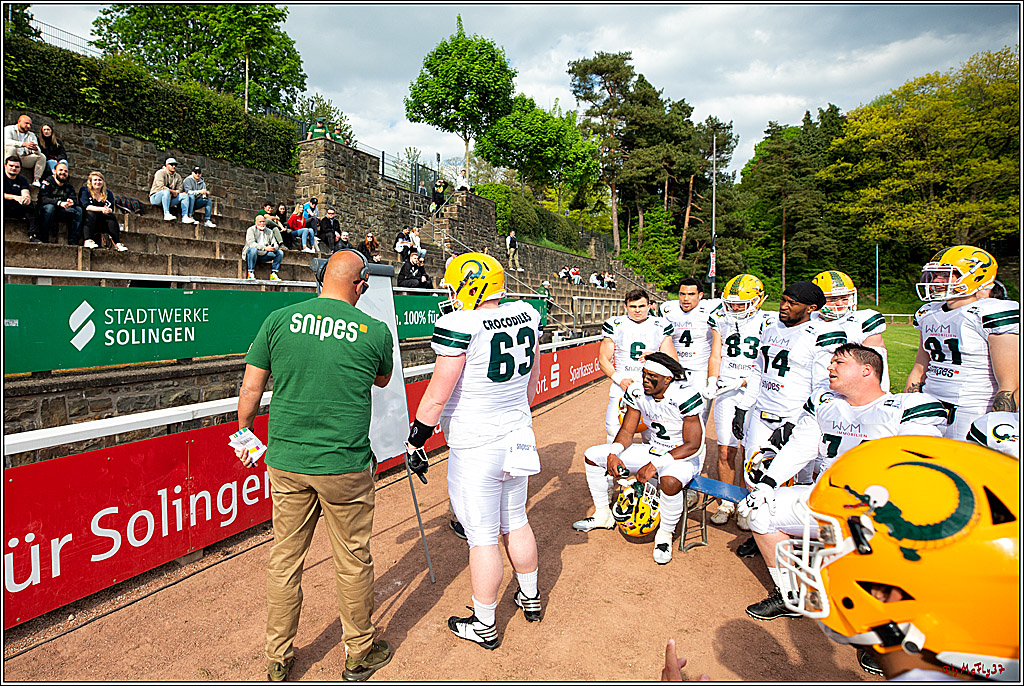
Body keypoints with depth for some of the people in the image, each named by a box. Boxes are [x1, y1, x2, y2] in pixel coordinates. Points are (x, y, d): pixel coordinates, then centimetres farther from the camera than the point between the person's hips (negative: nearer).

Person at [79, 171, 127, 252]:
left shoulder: (108, 194, 15)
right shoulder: (84, 190, 6)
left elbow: (112, 209, 1)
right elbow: (86, 206, -12)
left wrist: (108, 210, -24)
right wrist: (101, 209, -27)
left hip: (102, 223, 3)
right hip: (86, 221, -3)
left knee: (112, 216, -24)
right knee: (90, 213, -32)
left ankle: (117, 244, -35)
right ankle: (87, 241, -43)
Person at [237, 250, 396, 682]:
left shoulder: (279, 320, -2)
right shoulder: (375, 331, -7)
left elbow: (250, 389, 2)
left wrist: (244, 434, 19)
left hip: (286, 463, 3)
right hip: (345, 466, -2)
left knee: (284, 560, 17)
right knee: (353, 562, 14)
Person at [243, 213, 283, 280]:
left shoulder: (270, 231, 12)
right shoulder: (251, 230, -3)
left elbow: (275, 244, 4)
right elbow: (251, 243, -20)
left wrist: (274, 248, -23)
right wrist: (265, 248, -32)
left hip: (264, 255, 5)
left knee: (280, 252, -12)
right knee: (253, 249, -38)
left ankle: (273, 274, -11)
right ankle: (251, 273, -29)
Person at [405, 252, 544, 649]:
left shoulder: (460, 326, -20)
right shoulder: (527, 316, -1)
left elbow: (437, 397, -17)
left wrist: (415, 441, -4)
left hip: (475, 449, -6)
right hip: (519, 437, 7)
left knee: (483, 538, 8)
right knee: (516, 523, 24)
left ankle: (484, 626, 27)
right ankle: (530, 599, 43)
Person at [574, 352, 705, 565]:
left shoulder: (684, 396, -27)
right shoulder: (637, 391, -9)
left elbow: (693, 446, -24)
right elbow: (627, 431, -1)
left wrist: (655, 465, -31)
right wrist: (614, 454, -22)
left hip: (683, 456, -6)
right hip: (652, 450, 6)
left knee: (670, 481, -43)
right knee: (592, 456, -1)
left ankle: (665, 535, -12)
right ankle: (603, 515, 17)